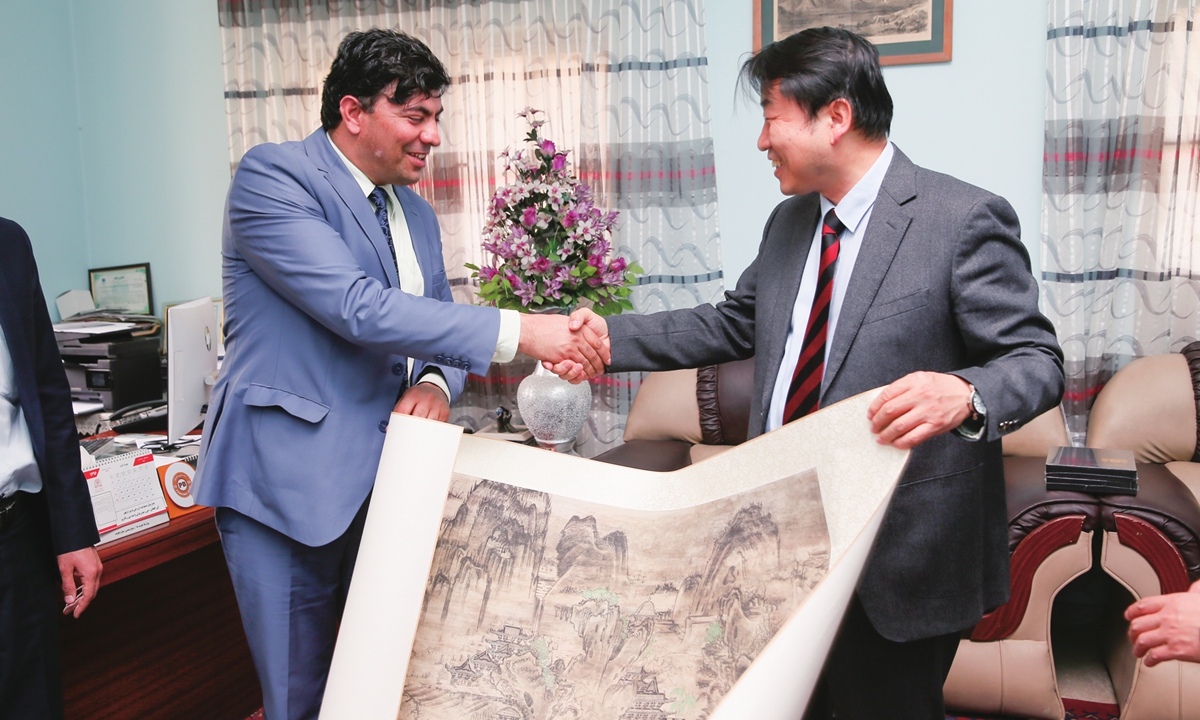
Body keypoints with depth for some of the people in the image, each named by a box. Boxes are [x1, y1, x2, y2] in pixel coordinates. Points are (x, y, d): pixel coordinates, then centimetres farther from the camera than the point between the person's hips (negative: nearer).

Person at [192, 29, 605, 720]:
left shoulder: (417, 213, 14)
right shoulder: (273, 175, -10)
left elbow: (439, 322, 19)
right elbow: (358, 308, -23)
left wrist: (437, 383, -6)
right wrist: (518, 331, -26)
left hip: (384, 478, 7)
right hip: (287, 480, -6)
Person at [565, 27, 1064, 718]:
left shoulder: (964, 219, -14)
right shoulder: (789, 222, 10)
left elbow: (1037, 360, -14)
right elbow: (735, 323, 17)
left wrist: (964, 395, -37)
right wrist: (611, 337, 7)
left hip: (897, 551, -7)